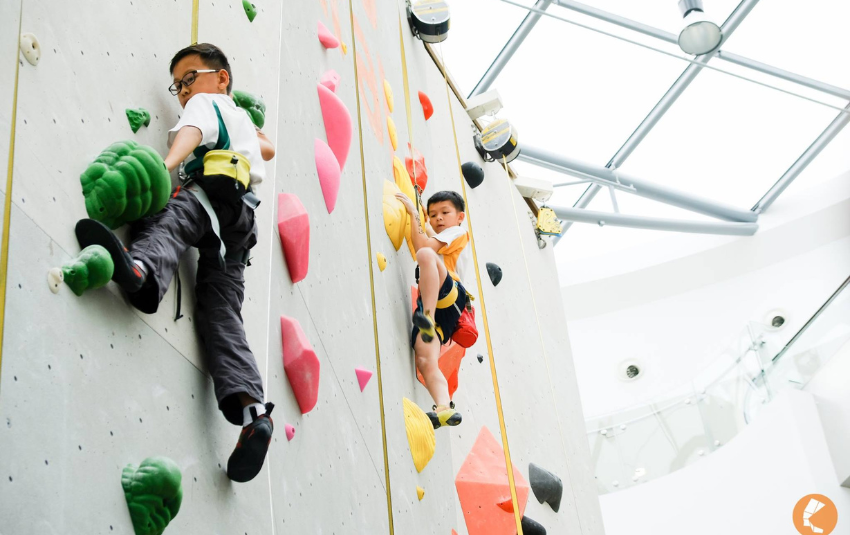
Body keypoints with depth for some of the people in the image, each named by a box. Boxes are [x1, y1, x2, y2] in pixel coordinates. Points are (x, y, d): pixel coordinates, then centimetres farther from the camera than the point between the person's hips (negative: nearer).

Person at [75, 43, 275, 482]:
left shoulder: (206, 103, 18)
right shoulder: (241, 119, 42)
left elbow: (191, 133, -8)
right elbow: (267, 149, 65)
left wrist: (166, 165, -26)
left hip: (215, 192, -7)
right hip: (240, 220, 7)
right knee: (221, 316, -8)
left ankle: (141, 268, -75)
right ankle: (252, 411, -27)